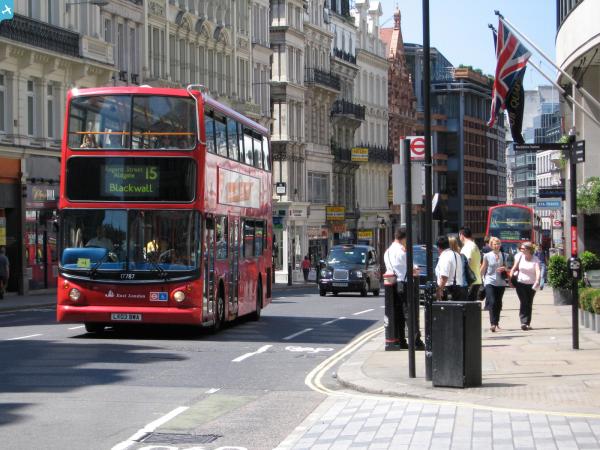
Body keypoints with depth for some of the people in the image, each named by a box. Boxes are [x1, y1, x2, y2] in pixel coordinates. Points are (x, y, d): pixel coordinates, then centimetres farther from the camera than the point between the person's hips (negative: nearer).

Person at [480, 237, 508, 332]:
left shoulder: (503, 256, 8)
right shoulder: (487, 256, 0)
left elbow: (506, 269, 19)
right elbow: (483, 269, 9)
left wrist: (504, 268, -3)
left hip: (501, 282, 3)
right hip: (490, 282, -3)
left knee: (498, 303, 8)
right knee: (492, 302, -14)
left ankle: (496, 322, 21)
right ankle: (493, 324, -18)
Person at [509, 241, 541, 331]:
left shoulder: (535, 260, -5)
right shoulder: (520, 257, 0)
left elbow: (538, 271, -19)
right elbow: (514, 268, 6)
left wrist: (537, 281, -36)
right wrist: (510, 278, -4)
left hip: (531, 284, 0)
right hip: (521, 283, 0)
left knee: (529, 304, 6)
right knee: (524, 302, -12)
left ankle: (528, 323, 15)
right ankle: (524, 322, -18)